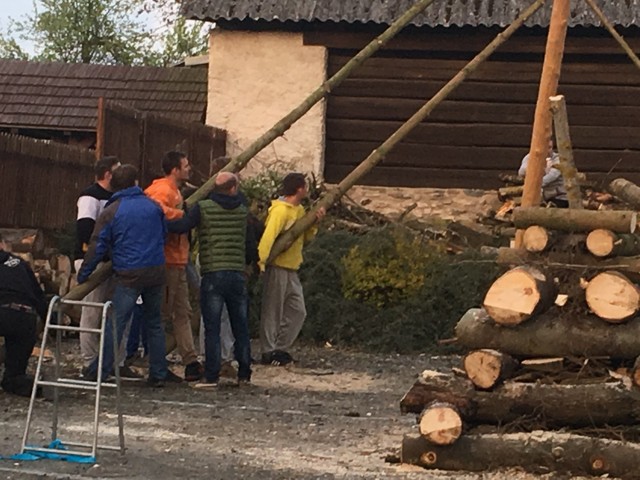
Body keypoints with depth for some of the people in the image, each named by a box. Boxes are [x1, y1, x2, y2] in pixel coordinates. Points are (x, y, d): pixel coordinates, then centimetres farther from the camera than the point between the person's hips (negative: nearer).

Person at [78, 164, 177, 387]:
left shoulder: (111, 212, -5)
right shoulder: (153, 206, 6)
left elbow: (98, 247, -4)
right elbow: (164, 234, 18)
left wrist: (83, 275, 4)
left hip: (128, 275, -4)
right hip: (156, 272, 4)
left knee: (116, 322, -3)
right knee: (154, 323, 13)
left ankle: (101, 371, -5)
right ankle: (158, 373, 15)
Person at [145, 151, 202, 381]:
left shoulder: (174, 191, 19)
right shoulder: (163, 190, -16)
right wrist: (182, 214, -25)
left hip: (178, 261, 11)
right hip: (167, 261, -11)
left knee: (183, 313, 11)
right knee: (164, 314, -4)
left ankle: (191, 362, 13)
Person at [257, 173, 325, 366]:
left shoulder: (299, 210, 14)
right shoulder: (281, 210, -15)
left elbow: (306, 237, 15)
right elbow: (269, 236, -26)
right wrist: (261, 261, -36)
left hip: (292, 270, 9)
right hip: (277, 268, -9)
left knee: (297, 311, 11)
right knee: (273, 312, -1)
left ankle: (280, 349, 19)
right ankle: (269, 352, 6)